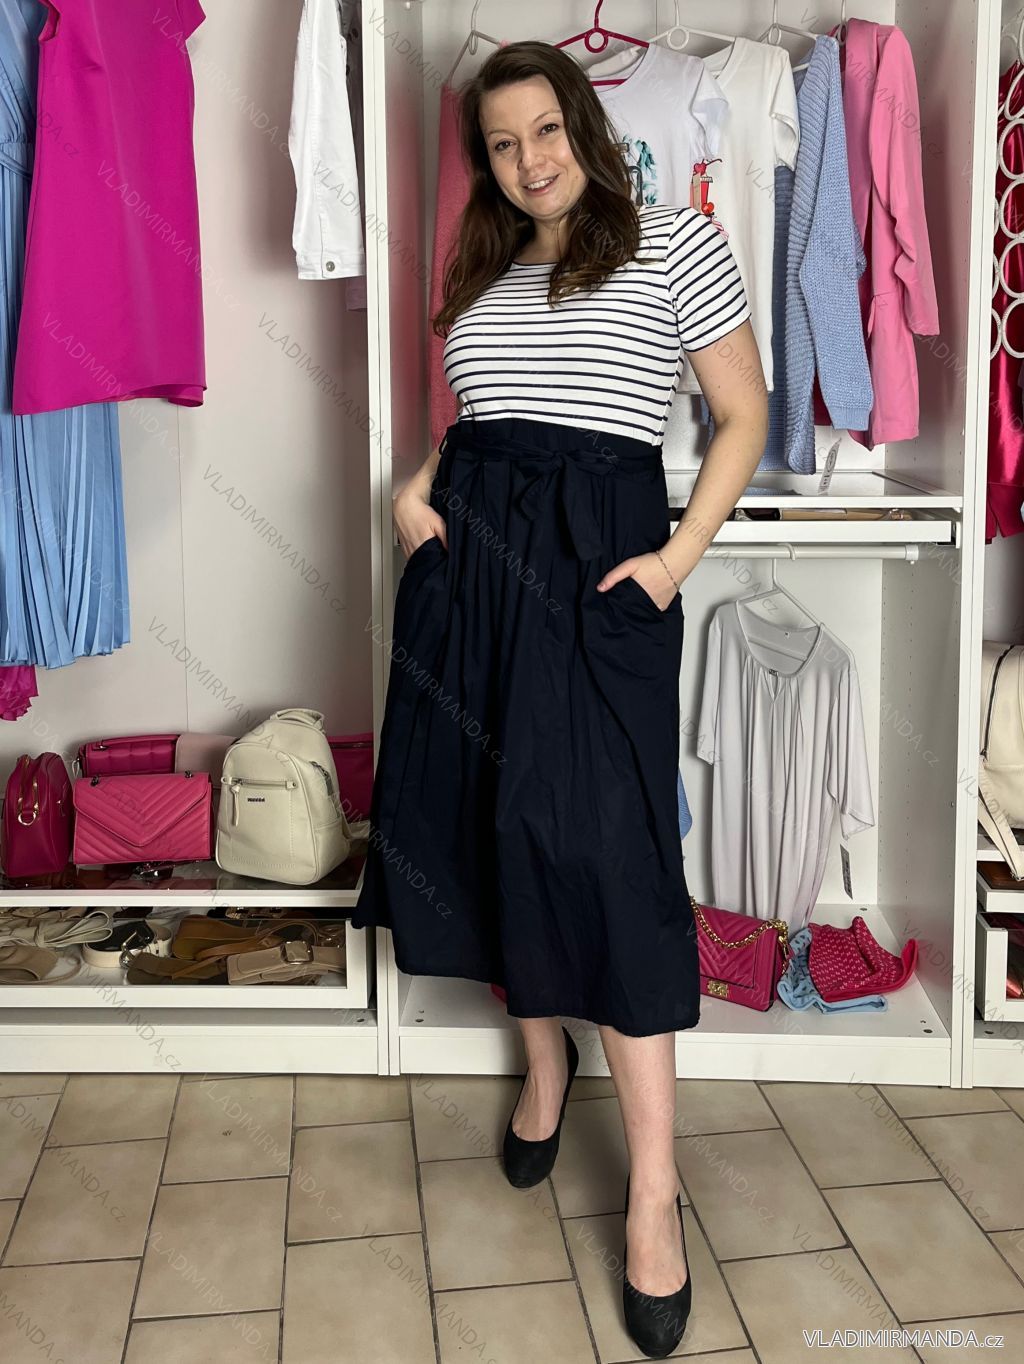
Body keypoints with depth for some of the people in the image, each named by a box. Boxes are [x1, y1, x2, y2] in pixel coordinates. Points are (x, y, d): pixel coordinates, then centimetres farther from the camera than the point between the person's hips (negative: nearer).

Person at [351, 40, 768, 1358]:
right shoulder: (485, 271, 18)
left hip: (597, 557, -6)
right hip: (468, 554, 6)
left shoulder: (675, 242, 3)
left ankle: (654, 1190, -2)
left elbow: (743, 415, 1)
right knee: (489, 815, 8)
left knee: (598, 844, -11)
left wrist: (680, 553, -11)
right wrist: (418, 486, 5)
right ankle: (543, 1058, 32)